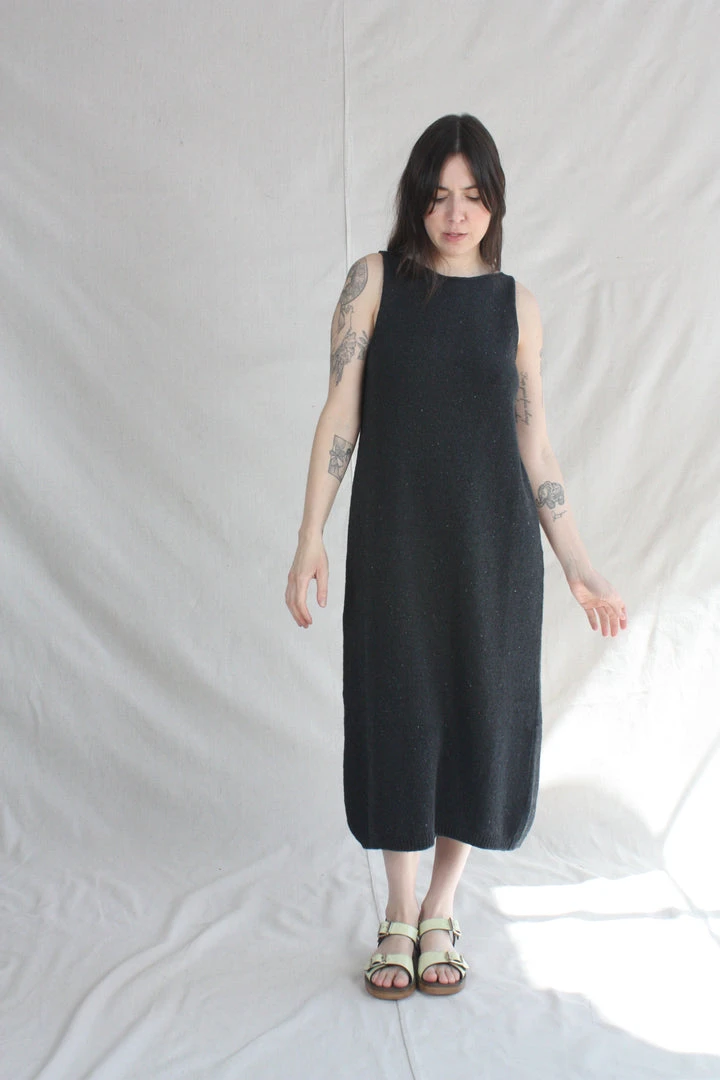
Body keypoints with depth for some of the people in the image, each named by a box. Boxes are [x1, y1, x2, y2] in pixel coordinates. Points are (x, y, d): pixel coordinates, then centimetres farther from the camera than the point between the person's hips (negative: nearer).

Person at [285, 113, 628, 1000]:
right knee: (397, 714, 6)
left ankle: (440, 913, 26)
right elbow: (341, 415, -2)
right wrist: (311, 539, -7)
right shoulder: (377, 279, 1)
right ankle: (398, 917, 25)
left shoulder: (515, 303, 6)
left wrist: (579, 567, 3)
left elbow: (534, 442, 6)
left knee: (482, 717, 6)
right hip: (395, 538, -1)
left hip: (493, 541, 2)